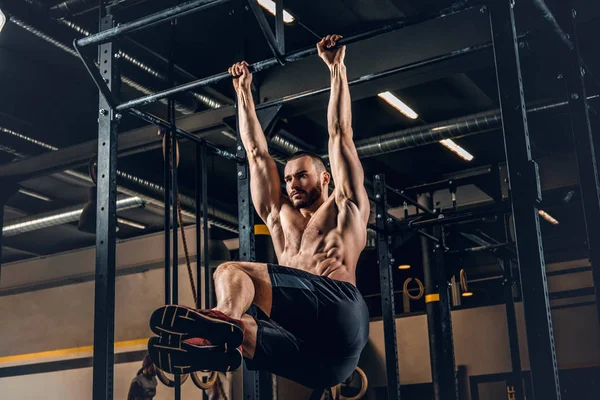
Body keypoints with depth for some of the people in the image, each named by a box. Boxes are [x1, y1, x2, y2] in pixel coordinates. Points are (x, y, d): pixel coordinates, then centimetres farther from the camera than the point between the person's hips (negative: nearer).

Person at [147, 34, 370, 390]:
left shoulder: (345, 208, 23)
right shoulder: (280, 215, 35)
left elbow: (340, 133, 20)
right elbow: (257, 153, 36)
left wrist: (336, 68, 24)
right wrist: (244, 92, 41)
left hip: (340, 309, -6)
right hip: (302, 325, 6)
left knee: (233, 272, -28)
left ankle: (225, 323, -62)